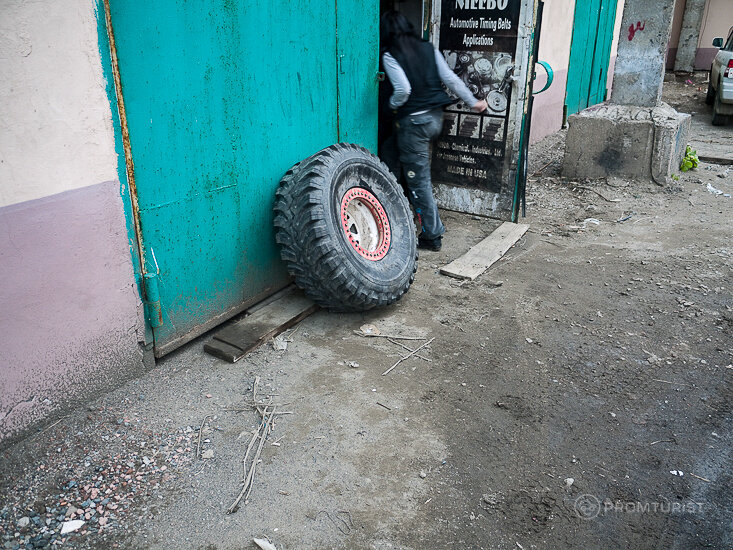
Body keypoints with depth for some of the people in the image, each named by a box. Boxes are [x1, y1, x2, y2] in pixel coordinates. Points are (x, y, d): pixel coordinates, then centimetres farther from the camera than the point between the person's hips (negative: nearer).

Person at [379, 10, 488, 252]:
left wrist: (392, 105, -1)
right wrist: (473, 102, 13)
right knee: (390, 151, 26)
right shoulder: (428, 48, 7)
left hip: (413, 121, -7)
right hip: (435, 117, 7)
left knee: (419, 180, 1)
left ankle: (433, 235, 6)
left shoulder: (390, 56, -9)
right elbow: (451, 79, 4)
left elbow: (403, 89, -21)